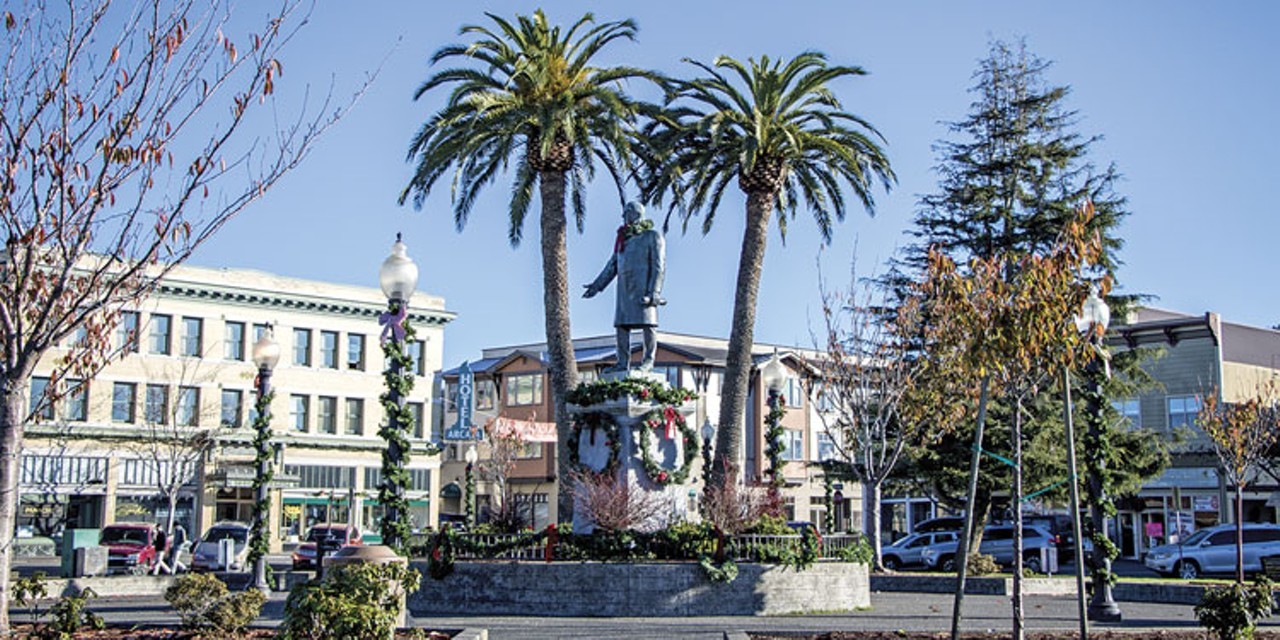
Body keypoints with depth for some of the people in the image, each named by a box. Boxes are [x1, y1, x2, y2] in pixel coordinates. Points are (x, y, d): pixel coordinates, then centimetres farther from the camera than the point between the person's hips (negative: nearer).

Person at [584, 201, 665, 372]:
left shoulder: (653, 236, 1)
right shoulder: (623, 239, 21)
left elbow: (659, 265, -6)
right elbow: (613, 265, 22)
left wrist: (653, 291, -17)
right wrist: (597, 285, 15)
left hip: (643, 286, -6)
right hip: (625, 287, 7)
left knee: (647, 323, -8)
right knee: (622, 324, 1)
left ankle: (649, 360, -3)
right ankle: (623, 362, 2)